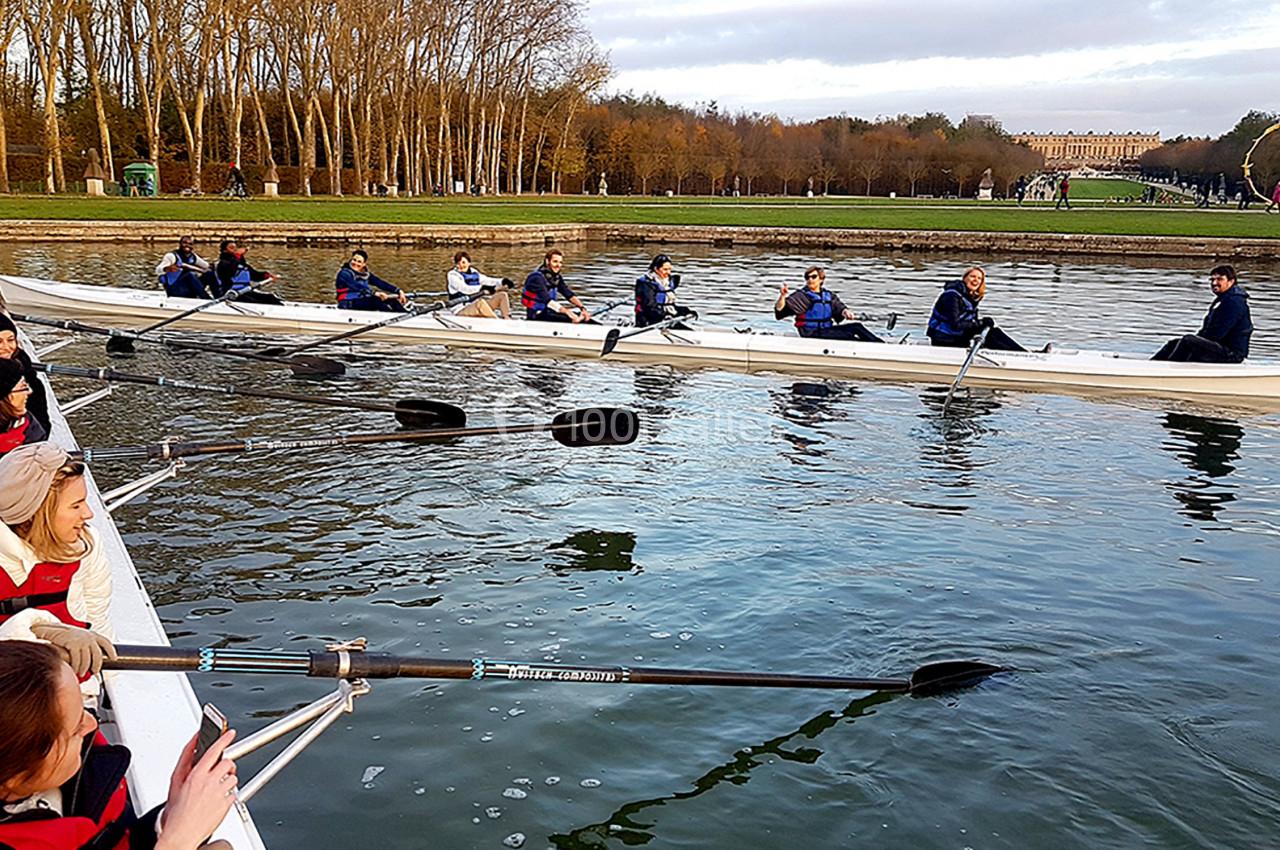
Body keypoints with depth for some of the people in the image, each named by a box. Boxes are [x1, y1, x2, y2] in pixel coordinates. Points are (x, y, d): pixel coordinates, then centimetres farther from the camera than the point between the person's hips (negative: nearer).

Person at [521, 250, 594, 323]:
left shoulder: (557, 277, 7)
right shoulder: (537, 277, -20)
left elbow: (569, 295, -2)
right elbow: (547, 300, -33)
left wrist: (582, 308, -20)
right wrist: (568, 312, -44)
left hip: (549, 311, 9)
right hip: (536, 315, -9)